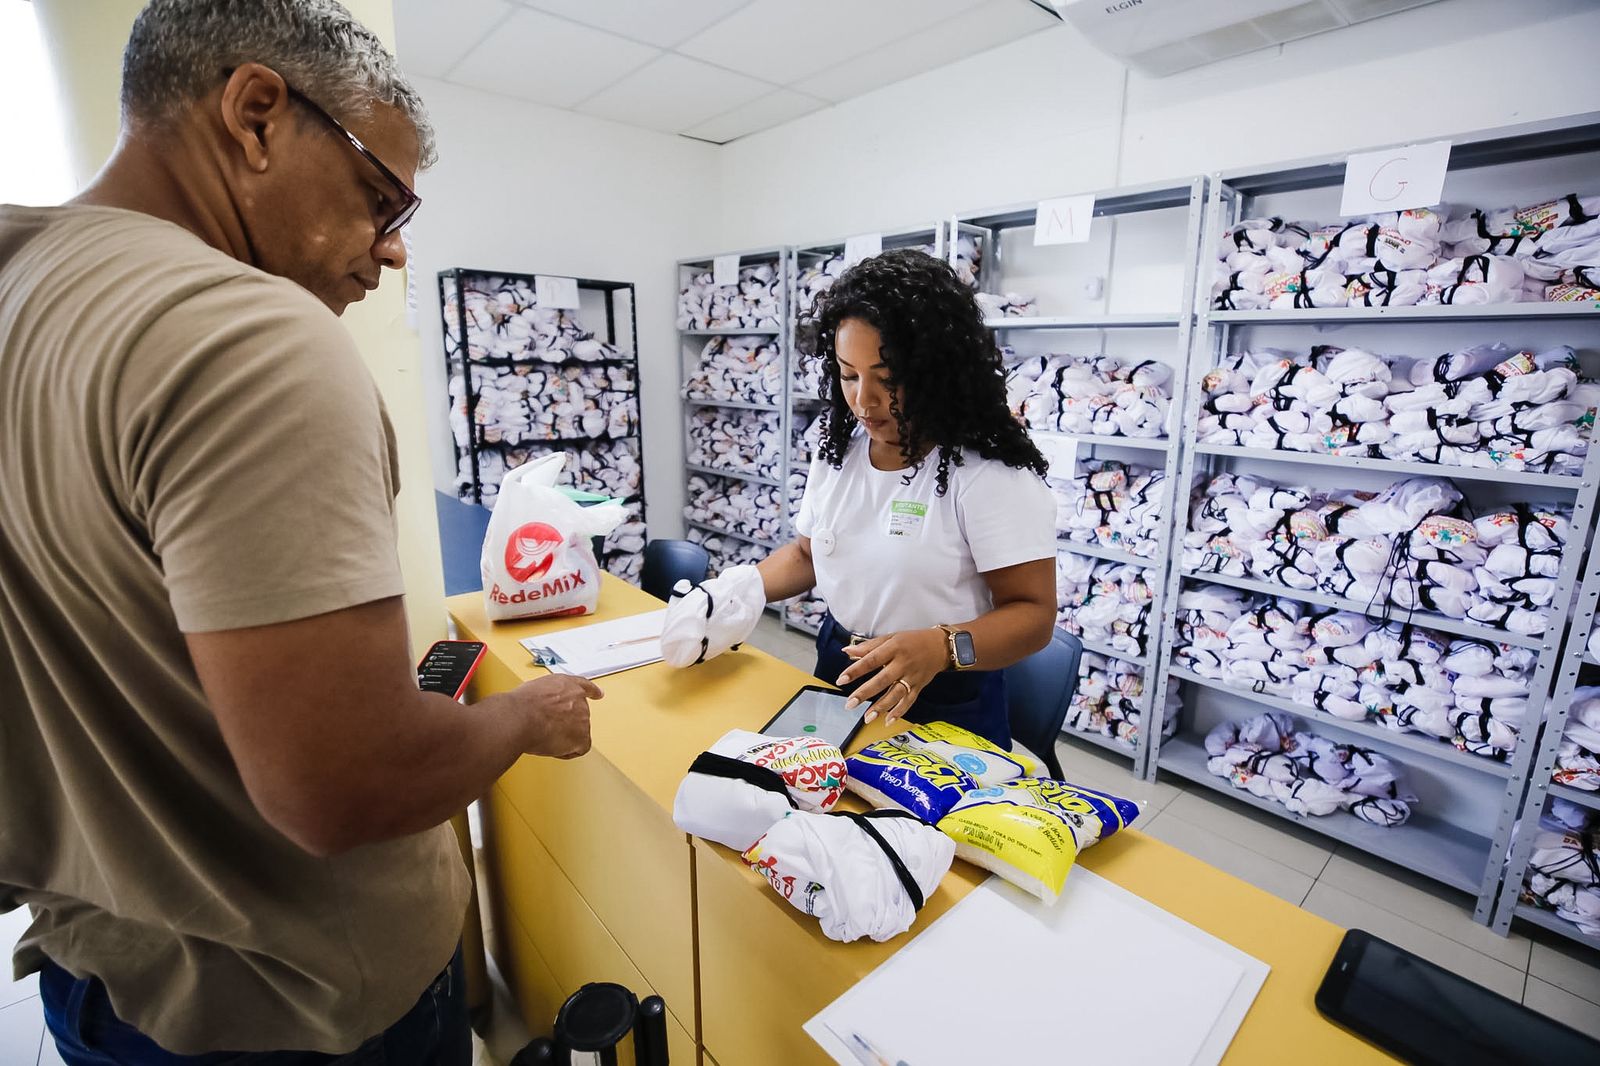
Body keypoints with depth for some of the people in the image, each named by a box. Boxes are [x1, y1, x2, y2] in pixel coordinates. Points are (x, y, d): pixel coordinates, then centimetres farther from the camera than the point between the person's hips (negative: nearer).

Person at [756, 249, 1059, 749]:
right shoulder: (837, 449, 0)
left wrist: (941, 647, -36)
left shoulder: (993, 473, -20)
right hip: (838, 674, 6)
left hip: (943, 705, -5)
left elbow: (1032, 612, -18)